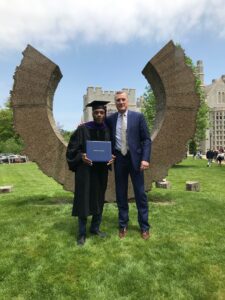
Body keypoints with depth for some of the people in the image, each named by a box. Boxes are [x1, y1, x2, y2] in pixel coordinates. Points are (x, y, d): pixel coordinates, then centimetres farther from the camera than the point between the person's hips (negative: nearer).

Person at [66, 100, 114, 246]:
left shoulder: (108, 130, 4)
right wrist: (81, 156, -24)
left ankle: (95, 227, 30)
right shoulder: (82, 129, -7)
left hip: (101, 170, 4)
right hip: (85, 169, -4)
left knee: (99, 199, 13)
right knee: (84, 200, 1)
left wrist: (112, 158, -10)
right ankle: (82, 233, 16)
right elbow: (72, 149, -5)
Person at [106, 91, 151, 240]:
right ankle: (123, 225, 24)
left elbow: (146, 139, -3)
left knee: (140, 193, 5)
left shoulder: (138, 116, -1)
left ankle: (144, 226, 19)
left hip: (135, 158, -2)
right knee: (121, 193, 9)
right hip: (118, 159, 2)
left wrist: (145, 158, -12)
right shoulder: (110, 119, 5)